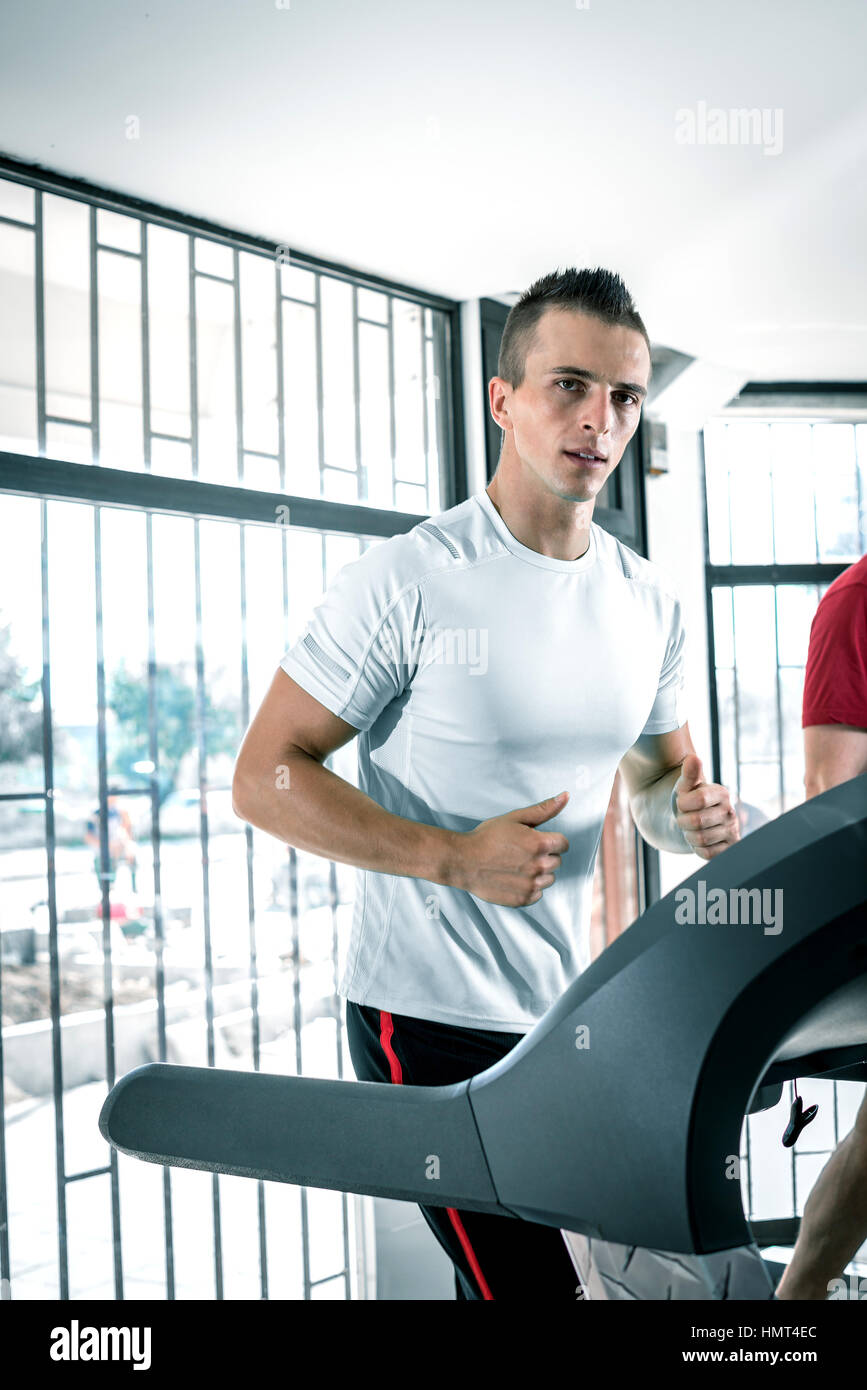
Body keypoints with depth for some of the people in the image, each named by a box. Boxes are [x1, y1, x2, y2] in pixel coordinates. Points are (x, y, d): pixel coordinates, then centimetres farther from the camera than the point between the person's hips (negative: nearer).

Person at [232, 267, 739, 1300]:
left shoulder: (649, 602, 5)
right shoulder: (408, 581, -15)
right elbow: (265, 777, -14)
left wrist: (693, 813, -8)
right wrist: (454, 857, -24)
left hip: (568, 1011, 7)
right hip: (430, 1019, -6)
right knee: (526, 1285, -7)